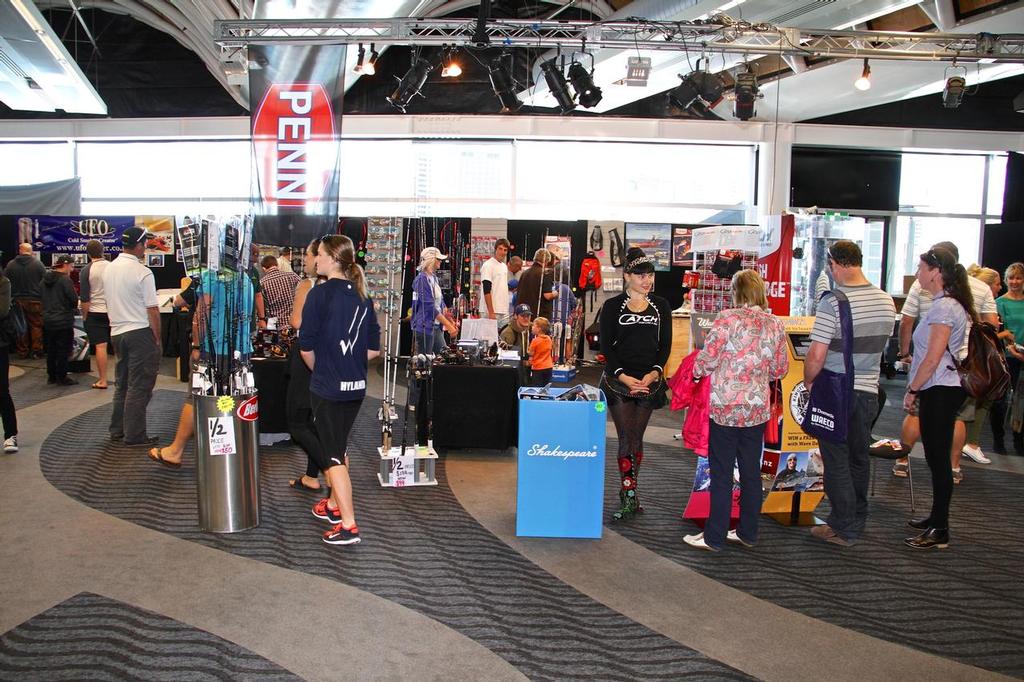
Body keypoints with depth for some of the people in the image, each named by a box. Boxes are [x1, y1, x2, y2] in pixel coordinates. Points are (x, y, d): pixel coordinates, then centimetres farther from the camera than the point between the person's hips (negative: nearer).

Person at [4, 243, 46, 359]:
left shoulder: (11, 264, 0)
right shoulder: (38, 263, -7)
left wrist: (11, 297, 14)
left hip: (18, 300, 2)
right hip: (35, 300, -2)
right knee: (36, 326, 5)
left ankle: (23, 352, 12)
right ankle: (37, 351, 3)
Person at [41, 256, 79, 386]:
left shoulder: (45, 279, 7)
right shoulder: (65, 280, -16)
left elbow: (43, 299, 14)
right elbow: (74, 299, -17)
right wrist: (74, 307, 4)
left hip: (48, 320, 7)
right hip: (63, 321, -7)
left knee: (51, 350, 15)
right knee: (63, 350, 0)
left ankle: (51, 376, 22)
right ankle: (61, 377, 3)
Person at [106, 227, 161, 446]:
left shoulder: (109, 269, 8)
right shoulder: (142, 273, -15)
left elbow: (109, 303, 15)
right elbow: (152, 309, -14)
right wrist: (157, 338, -6)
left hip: (116, 332, 7)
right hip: (140, 332, -7)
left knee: (122, 383, 18)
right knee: (139, 386, -1)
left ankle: (117, 430, 24)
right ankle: (134, 435, 2)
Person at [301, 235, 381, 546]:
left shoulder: (319, 293, -14)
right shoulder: (362, 296, 5)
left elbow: (307, 347, -13)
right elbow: (373, 349, 6)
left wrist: (319, 368, 6)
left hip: (327, 388, -6)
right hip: (356, 386, 7)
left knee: (333, 455, 0)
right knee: (339, 445, 23)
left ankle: (348, 525, -2)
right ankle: (334, 504, 39)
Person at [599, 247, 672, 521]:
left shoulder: (661, 306, 9)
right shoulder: (612, 306, 1)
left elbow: (665, 345, 6)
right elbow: (606, 346, -3)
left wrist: (653, 373, -10)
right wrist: (623, 376, -14)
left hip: (649, 379, 3)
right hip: (619, 379, -2)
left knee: (636, 439, 8)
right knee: (626, 439, -4)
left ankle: (628, 492, 18)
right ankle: (630, 497, -1)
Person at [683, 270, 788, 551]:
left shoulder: (728, 319, -13)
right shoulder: (774, 324, 3)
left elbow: (707, 359, -11)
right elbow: (780, 369, 10)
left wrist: (697, 370, 10)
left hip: (726, 408, -5)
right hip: (758, 408, 5)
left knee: (721, 474, 3)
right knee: (751, 472, 14)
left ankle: (714, 537, 11)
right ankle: (747, 533, 24)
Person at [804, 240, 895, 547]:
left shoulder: (833, 303, -19)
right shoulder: (886, 301, 2)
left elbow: (816, 356, -20)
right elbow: (879, 345, 13)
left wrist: (808, 381, -2)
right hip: (869, 391, 6)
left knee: (836, 460, 4)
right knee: (859, 458, 17)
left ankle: (843, 528, 10)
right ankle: (857, 521, 30)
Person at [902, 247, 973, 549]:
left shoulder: (944, 307, -16)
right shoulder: (950, 304, 15)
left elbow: (933, 359, -20)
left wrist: (912, 391, -11)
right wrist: (917, 389, 17)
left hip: (940, 391, -10)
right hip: (941, 390, 10)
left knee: (938, 458, -5)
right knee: (937, 456, 17)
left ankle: (940, 531, 2)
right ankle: (937, 518, 28)